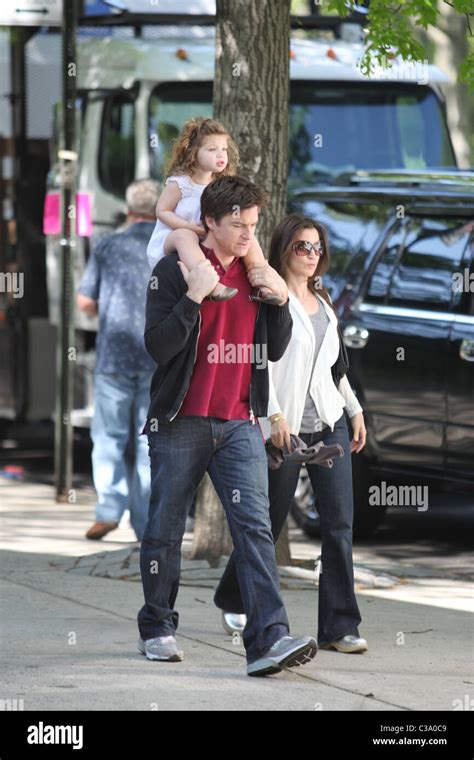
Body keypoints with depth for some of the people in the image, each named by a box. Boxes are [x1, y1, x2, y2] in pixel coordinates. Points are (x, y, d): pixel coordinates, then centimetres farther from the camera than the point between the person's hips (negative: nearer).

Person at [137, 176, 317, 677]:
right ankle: (157, 629, 24)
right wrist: (194, 296, -22)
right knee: (165, 531, 6)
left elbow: (275, 350, 14)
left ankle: (268, 640, -21)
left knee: (255, 526, -11)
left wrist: (280, 299, -1)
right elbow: (158, 346, -12)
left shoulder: (255, 273, 11)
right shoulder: (174, 271, -4)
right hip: (181, 423, -3)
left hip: (239, 424, 3)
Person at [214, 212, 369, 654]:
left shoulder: (322, 302, 16)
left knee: (339, 523, -5)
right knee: (270, 521, 5)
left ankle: (339, 627, -5)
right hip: (285, 427, -6)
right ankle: (232, 601, 30)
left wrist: (355, 409, 19)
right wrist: (275, 415, -19)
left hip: (329, 424, 6)